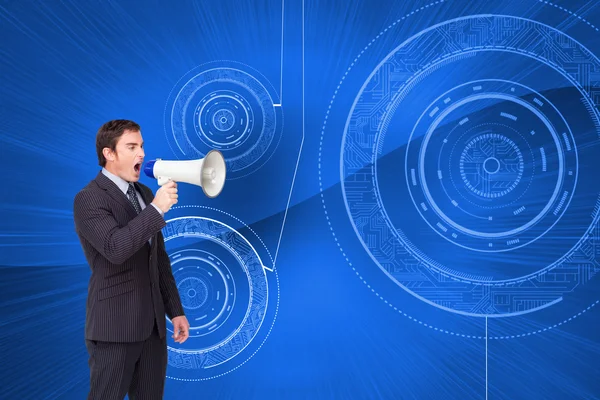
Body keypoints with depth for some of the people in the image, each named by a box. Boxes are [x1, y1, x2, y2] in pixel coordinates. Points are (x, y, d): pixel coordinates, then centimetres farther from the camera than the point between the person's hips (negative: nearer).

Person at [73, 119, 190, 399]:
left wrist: (175, 310, 14)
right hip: (114, 324, -6)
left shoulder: (144, 193, 12)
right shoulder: (88, 199, -10)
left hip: (152, 323, 7)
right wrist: (156, 209, -24)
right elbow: (115, 248, -27)